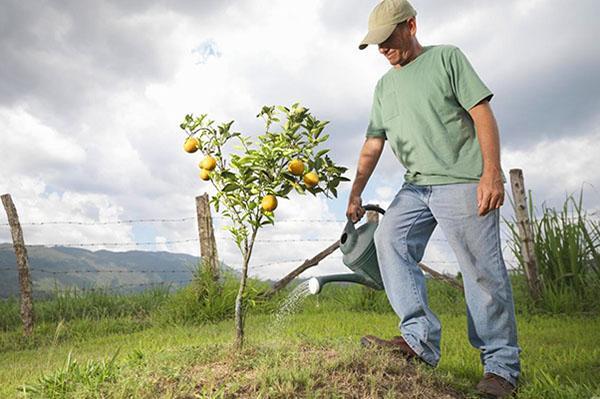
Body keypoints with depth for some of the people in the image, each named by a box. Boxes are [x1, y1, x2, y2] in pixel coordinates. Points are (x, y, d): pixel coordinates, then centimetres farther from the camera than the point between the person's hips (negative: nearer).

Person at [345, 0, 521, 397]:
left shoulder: (447, 57, 3)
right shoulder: (384, 86, 18)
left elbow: (482, 113, -5)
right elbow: (373, 144, 18)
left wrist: (491, 172, -16)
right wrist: (355, 195, 13)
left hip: (464, 183, -6)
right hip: (416, 186, 6)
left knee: (483, 271, -6)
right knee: (389, 238, -16)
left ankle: (502, 367, 5)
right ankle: (420, 337, -17)